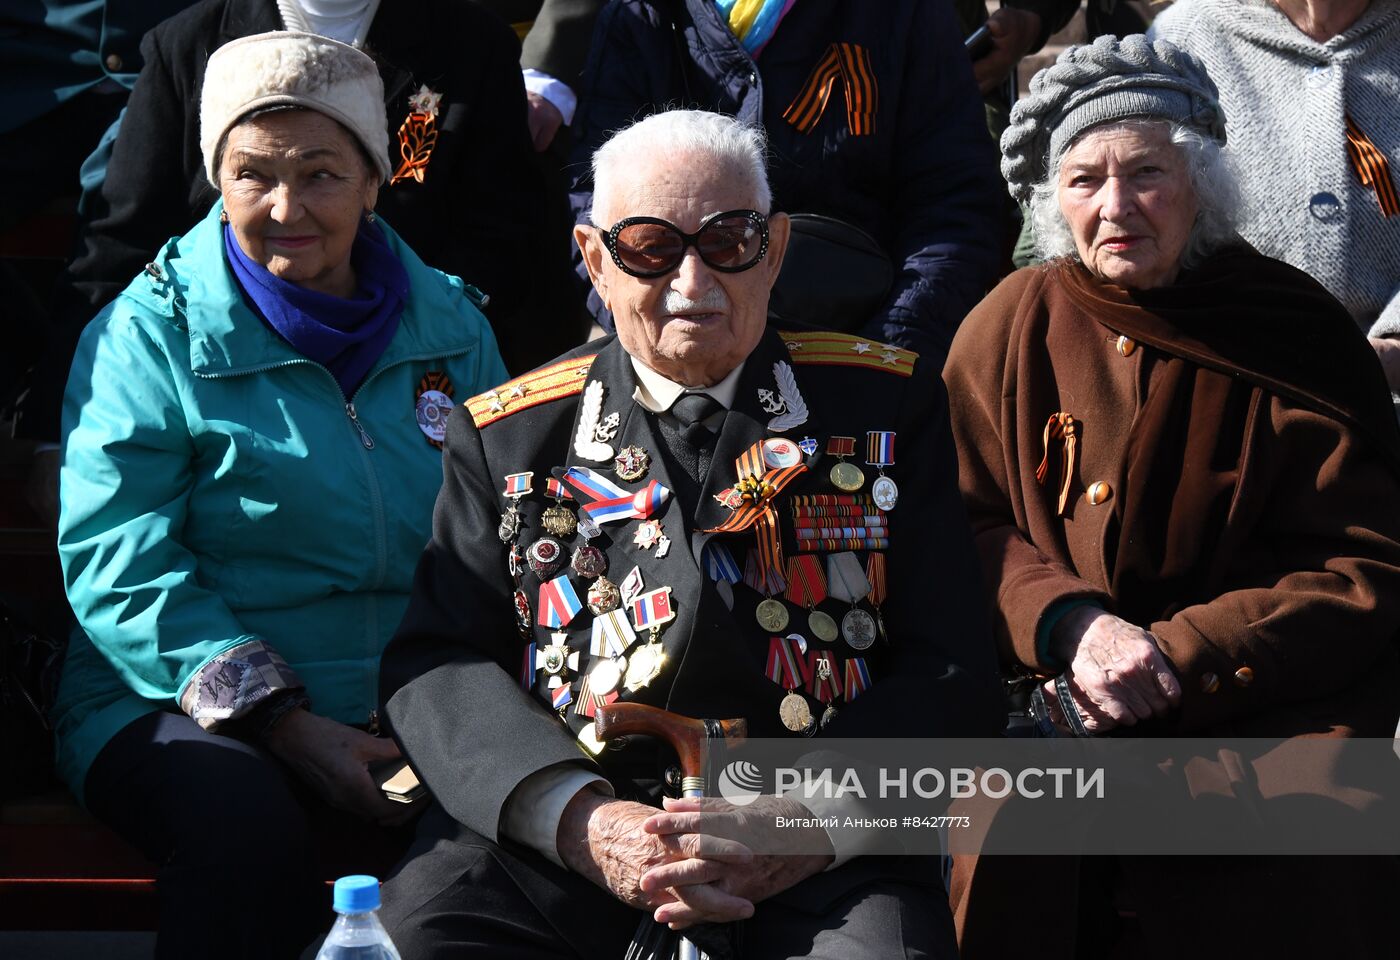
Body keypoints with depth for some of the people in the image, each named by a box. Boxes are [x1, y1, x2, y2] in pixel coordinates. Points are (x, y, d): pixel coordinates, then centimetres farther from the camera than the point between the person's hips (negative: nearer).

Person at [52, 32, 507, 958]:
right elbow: (118, 567, -7)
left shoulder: (450, 325, 12)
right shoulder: (149, 334, 0)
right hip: (179, 703, -3)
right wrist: (282, 724, -18)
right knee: (245, 824, -36)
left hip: (421, 709, 3)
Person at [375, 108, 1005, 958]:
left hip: (821, 868, -1)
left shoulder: (889, 406, 12)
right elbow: (438, 663, 5)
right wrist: (581, 820, -14)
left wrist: (813, 822, -12)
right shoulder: (510, 435, 14)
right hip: (555, 852, 1)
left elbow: (952, 670, 6)